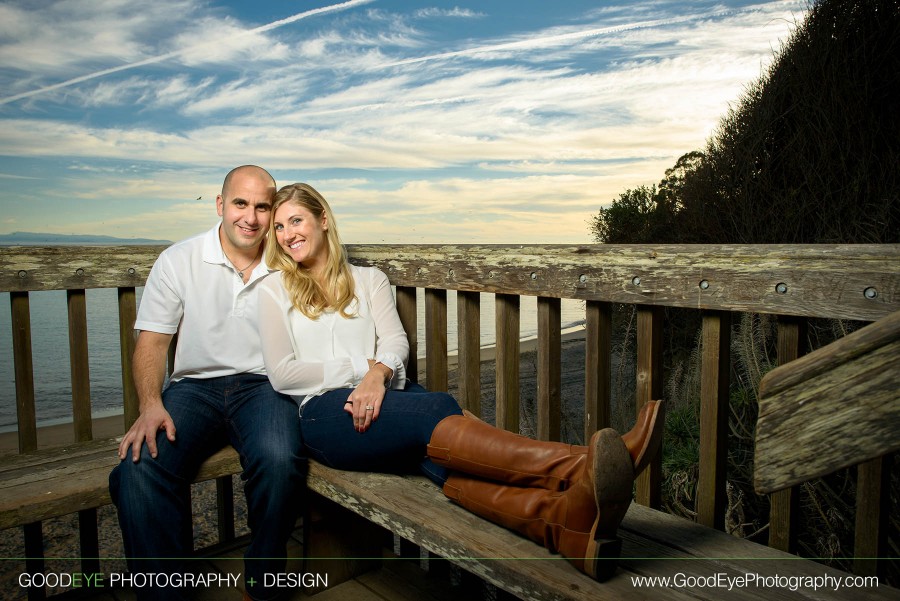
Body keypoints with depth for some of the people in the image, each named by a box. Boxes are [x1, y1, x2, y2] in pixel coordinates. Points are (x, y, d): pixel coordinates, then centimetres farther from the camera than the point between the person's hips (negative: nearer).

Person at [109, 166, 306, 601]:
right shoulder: (178, 261, 3)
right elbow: (151, 341, 2)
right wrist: (151, 406, -15)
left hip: (263, 385, -1)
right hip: (195, 385, 1)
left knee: (279, 461, -32)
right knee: (138, 469, -28)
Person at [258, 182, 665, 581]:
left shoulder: (368, 279, 22)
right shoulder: (275, 289, 15)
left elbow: (395, 341, 7)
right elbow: (281, 373, 3)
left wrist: (379, 372, -18)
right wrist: (363, 367, -3)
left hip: (383, 398, 3)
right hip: (326, 413, -3)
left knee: (439, 455, -33)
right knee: (435, 410, -34)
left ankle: (563, 521, -60)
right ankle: (581, 468, -54)